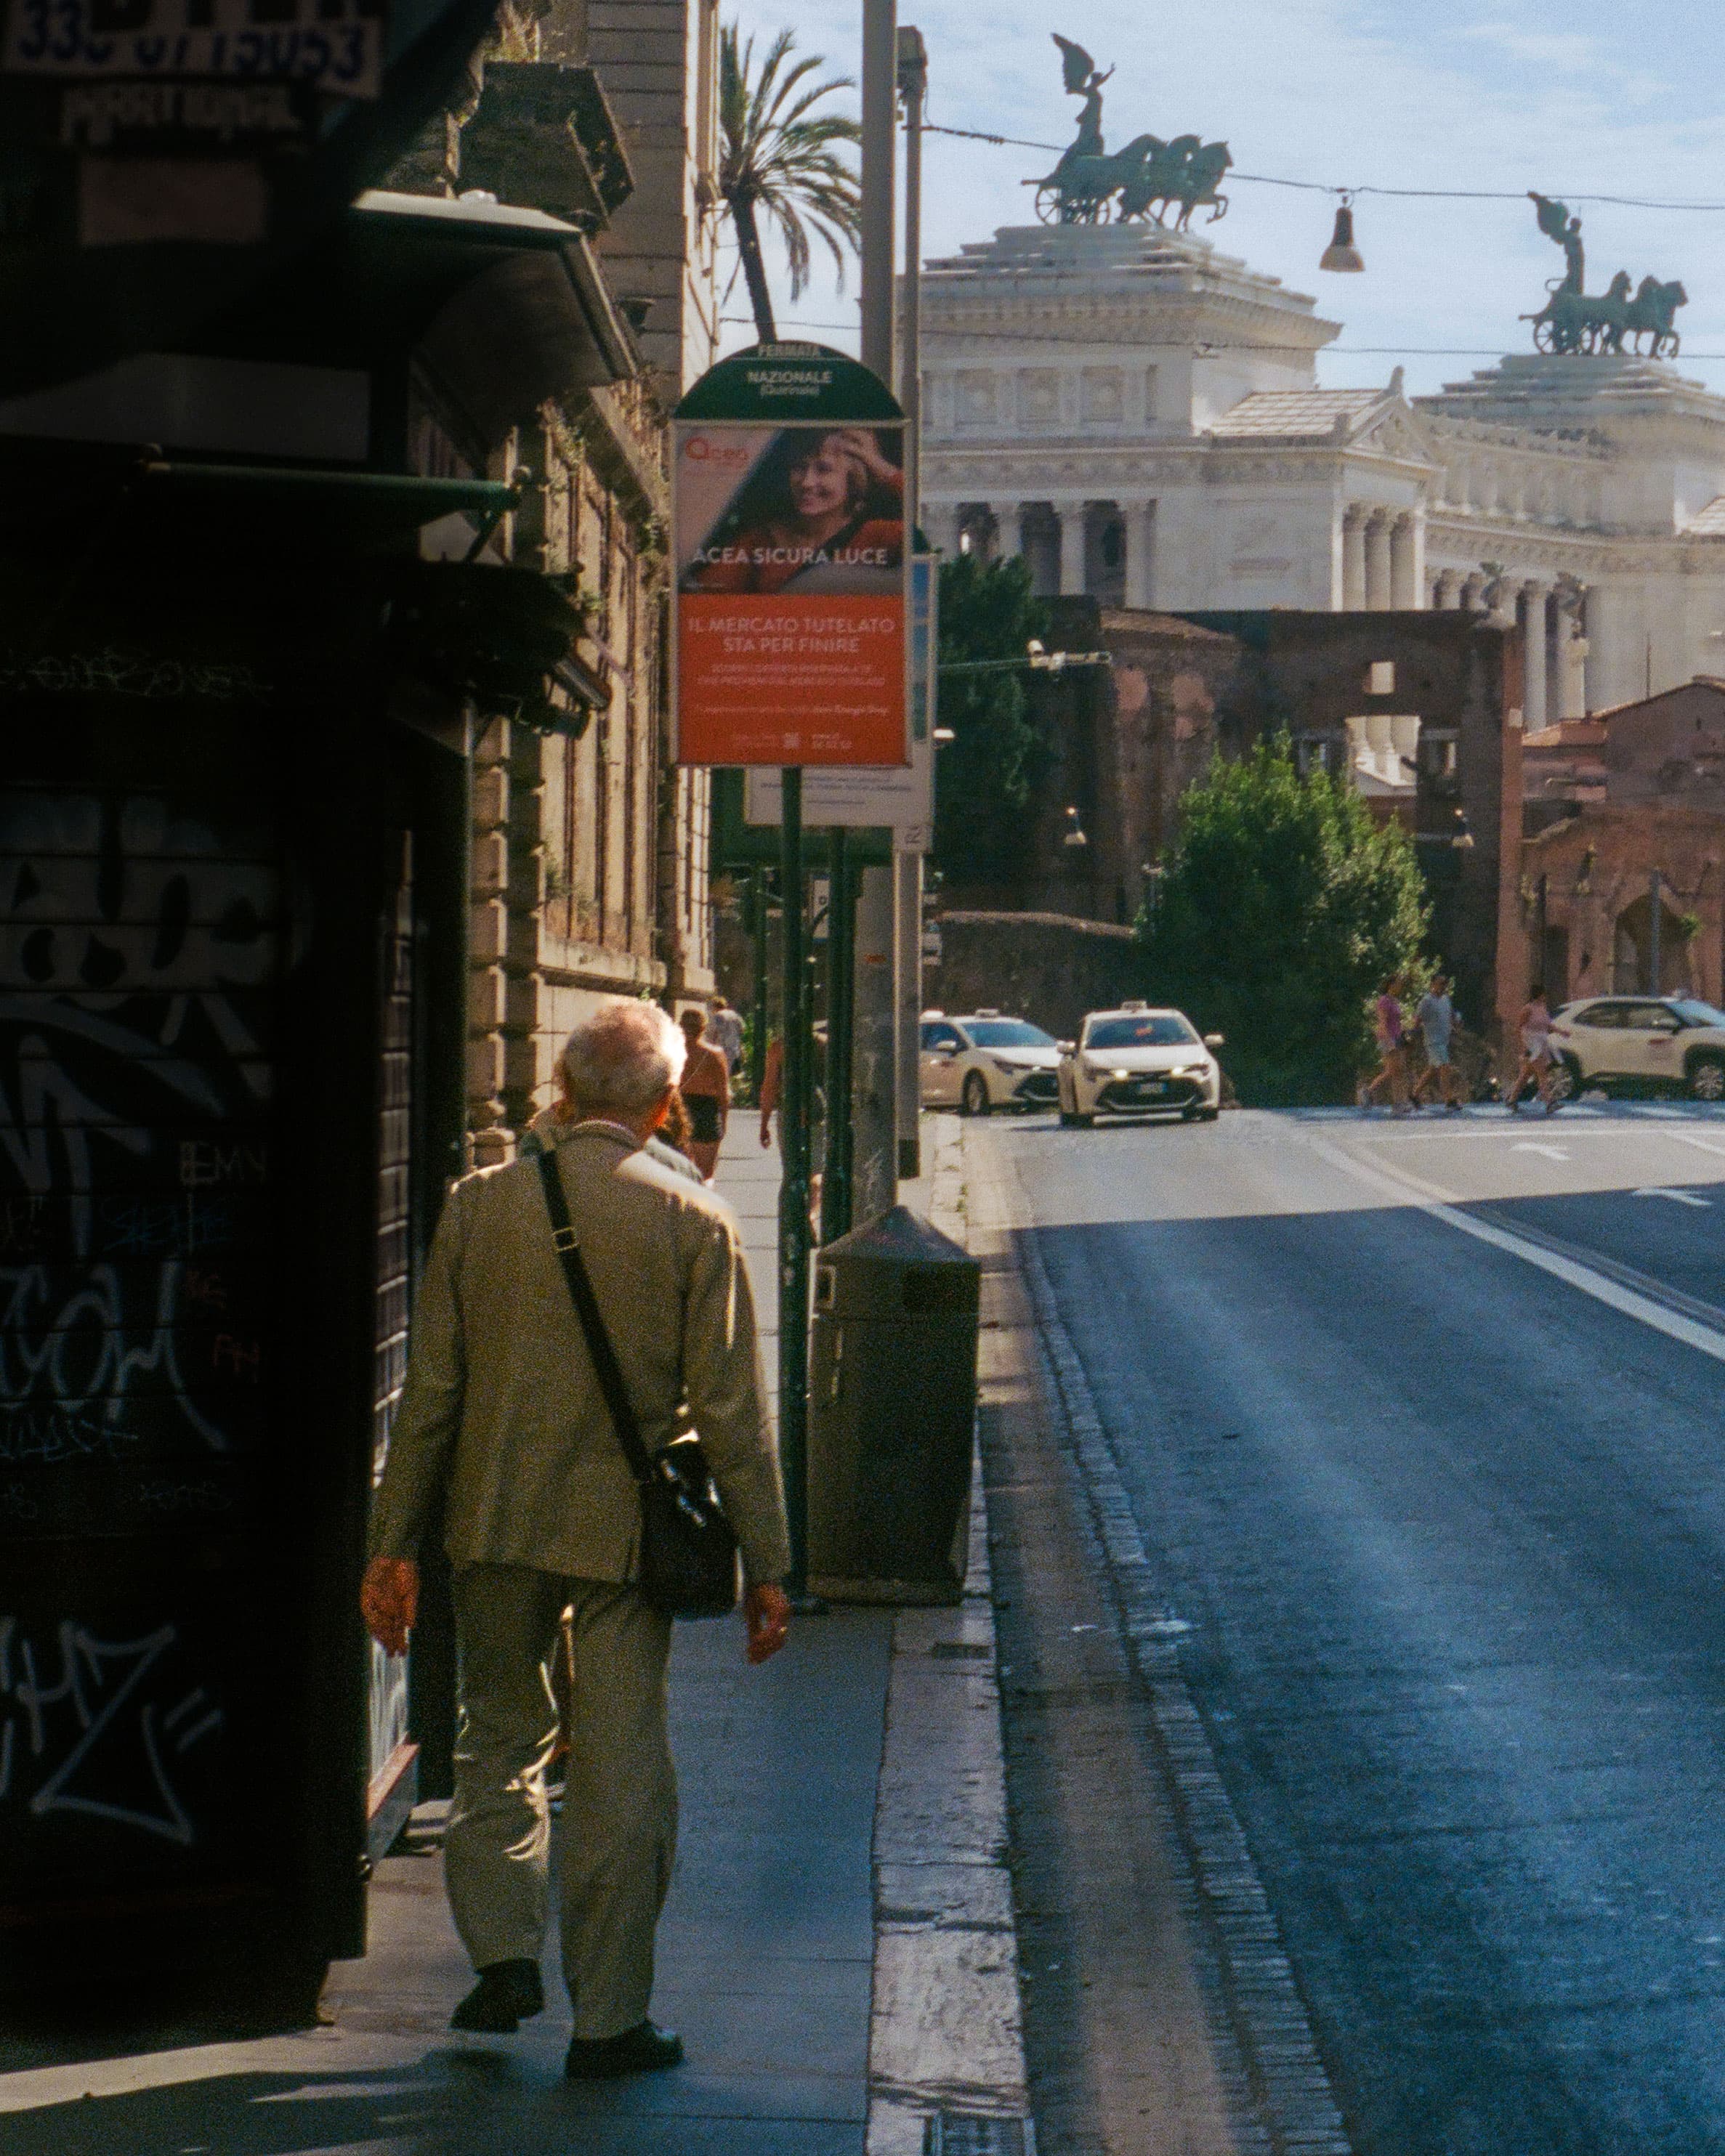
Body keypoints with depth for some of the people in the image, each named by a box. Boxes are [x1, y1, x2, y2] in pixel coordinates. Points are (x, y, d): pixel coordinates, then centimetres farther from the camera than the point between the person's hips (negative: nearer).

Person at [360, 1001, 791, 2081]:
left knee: (501, 1735, 21)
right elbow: (732, 1411, -7)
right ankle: (608, 2019, 10)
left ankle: (504, 1950, 11)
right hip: (627, 1527, -2)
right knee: (622, 1775, 5)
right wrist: (765, 1566, -1)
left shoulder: (480, 1203, -1)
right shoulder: (695, 1222, -8)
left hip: (497, 1521, 2)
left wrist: (396, 1542, 8)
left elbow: (432, 1388, 1)